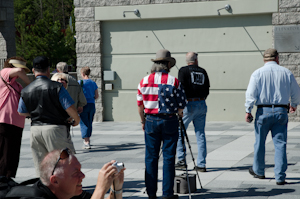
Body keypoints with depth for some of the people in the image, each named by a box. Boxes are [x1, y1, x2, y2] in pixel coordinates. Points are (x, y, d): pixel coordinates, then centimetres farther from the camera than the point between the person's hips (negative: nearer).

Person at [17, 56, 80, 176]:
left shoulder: (26, 91, 4)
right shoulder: (57, 87, -11)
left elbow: (21, 112, 17)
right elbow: (70, 109, -13)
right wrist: (77, 119, 7)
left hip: (35, 129, 5)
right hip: (56, 128, -5)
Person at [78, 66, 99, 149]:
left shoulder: (80, 82, -7)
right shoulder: (93, 83, 7)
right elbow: (97, 96, 8)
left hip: (83, 105, -5)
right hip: (92, 105, 5)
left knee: (84, 124, -2)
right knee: (89, 123, 17)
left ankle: (86, 143, -10)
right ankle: (88, 139, 30)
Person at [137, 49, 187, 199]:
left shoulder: (144, 81, 0)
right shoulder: (174, 81, -8)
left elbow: (140, 105, 5)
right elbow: (181, 106, -7)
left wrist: (143, 121, 19)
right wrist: (178, 112, 15)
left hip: (151, 121, 2)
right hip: (169, 121, -2)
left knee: (151, 158, 9)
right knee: (168, 158, 4)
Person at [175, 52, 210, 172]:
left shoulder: (183, 71, -3)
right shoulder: (203, 72, 11)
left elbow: (182, 89, -11)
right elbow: (207, 90, 11)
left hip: (189, 104, -5)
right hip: (202, 105, 5)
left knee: (178, 132, 6)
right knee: (200, 134, 7)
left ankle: (182, 161, 2)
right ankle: (201, 164, 6)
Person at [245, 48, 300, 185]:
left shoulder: (258, 73, -2)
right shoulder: (286, 73, 5)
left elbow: (251, 94, -8)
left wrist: (248, 111, -1)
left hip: (263, 111, -1)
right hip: (281, 111, 1)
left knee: (260, 143, 14)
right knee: (280, 144, 2)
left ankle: (258, 171, 29)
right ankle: (280, 177, -3)